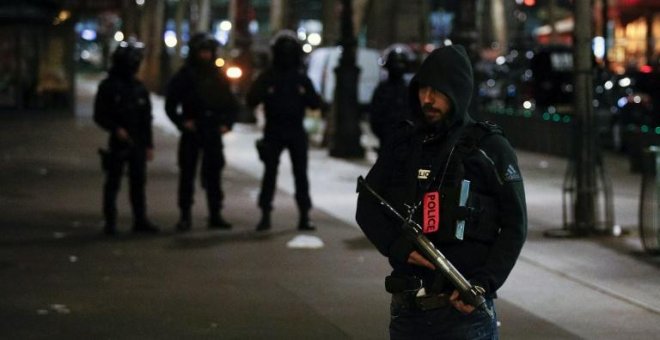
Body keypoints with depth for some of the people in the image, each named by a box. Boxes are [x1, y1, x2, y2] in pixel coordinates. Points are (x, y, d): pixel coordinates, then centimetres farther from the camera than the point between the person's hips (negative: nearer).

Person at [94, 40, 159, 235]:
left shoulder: (139, 88, 11)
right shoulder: (108, 86, -2)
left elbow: (146, 118, 13)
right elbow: (99, 116, -4)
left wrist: (149, 145, 9)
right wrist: (116, 129, -18)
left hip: (137, 144, 4)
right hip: (117, 143, -4)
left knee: (138, 182, 6)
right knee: (113, 184, 0)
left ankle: (140, 220, 12)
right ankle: (110, 222, 5)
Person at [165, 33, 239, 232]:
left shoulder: (219, 77, 9)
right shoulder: (184, 76, -1)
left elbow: (232, 104, 16)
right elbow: (171, 105, -1)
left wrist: (227, 123, 3)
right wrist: (182, 122, -12)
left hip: (213, 133, 3)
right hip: (192, 133, -3)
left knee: (213, 174, 5)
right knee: (187, 174, -1)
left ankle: (215, 215, 11)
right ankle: (185, 216, 2)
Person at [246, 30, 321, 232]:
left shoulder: (302, 79, 9)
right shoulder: (267, 78, 3)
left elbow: (315, 104, 8)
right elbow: (251, 101, -2)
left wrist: (306, 95, -13)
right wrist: (264, 94, -22)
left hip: (296, 133, 2)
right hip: (273, 132, -2)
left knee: (301, 174, 1)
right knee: (270, 173, -3)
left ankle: (304, 216, 3)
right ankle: (265, 215, 2)